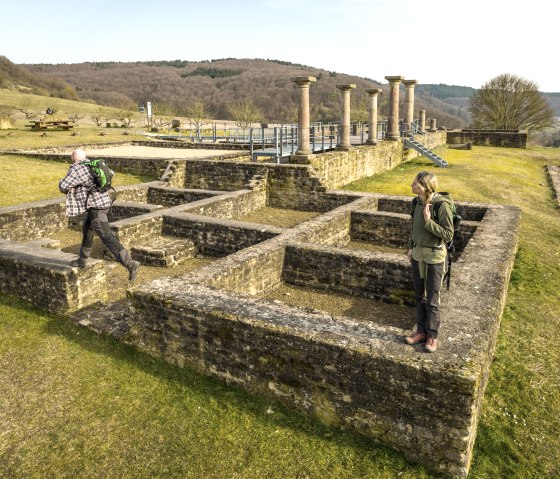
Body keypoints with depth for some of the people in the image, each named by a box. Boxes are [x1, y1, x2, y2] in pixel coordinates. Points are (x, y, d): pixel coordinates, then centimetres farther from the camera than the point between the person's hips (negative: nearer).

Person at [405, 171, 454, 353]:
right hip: (417, 253, 6)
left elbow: (448, 235, -17)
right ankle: (421, 331, 29)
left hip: (435, 256, -6)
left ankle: (432, 336, 20)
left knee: (432, 299, 4)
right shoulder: (418, 202, -1)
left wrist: (429, 221, -25)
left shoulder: (441, 205, -20)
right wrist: (411, 247, 11)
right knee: (419, 296, 15)